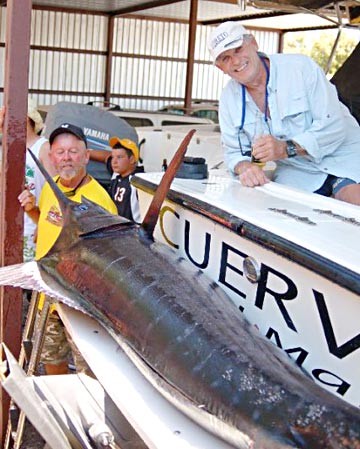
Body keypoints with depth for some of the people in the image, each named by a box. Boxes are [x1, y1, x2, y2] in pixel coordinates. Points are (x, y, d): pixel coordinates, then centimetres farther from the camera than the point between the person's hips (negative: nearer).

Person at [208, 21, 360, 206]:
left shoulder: (302, 67, -14)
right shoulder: (228, 98, 0)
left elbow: (333, 127, -18)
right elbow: (234, 152, 4)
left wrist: (287, 148, -31)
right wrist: (244, 167, -22)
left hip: (343, 159, -4)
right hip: (296, 173, 4)